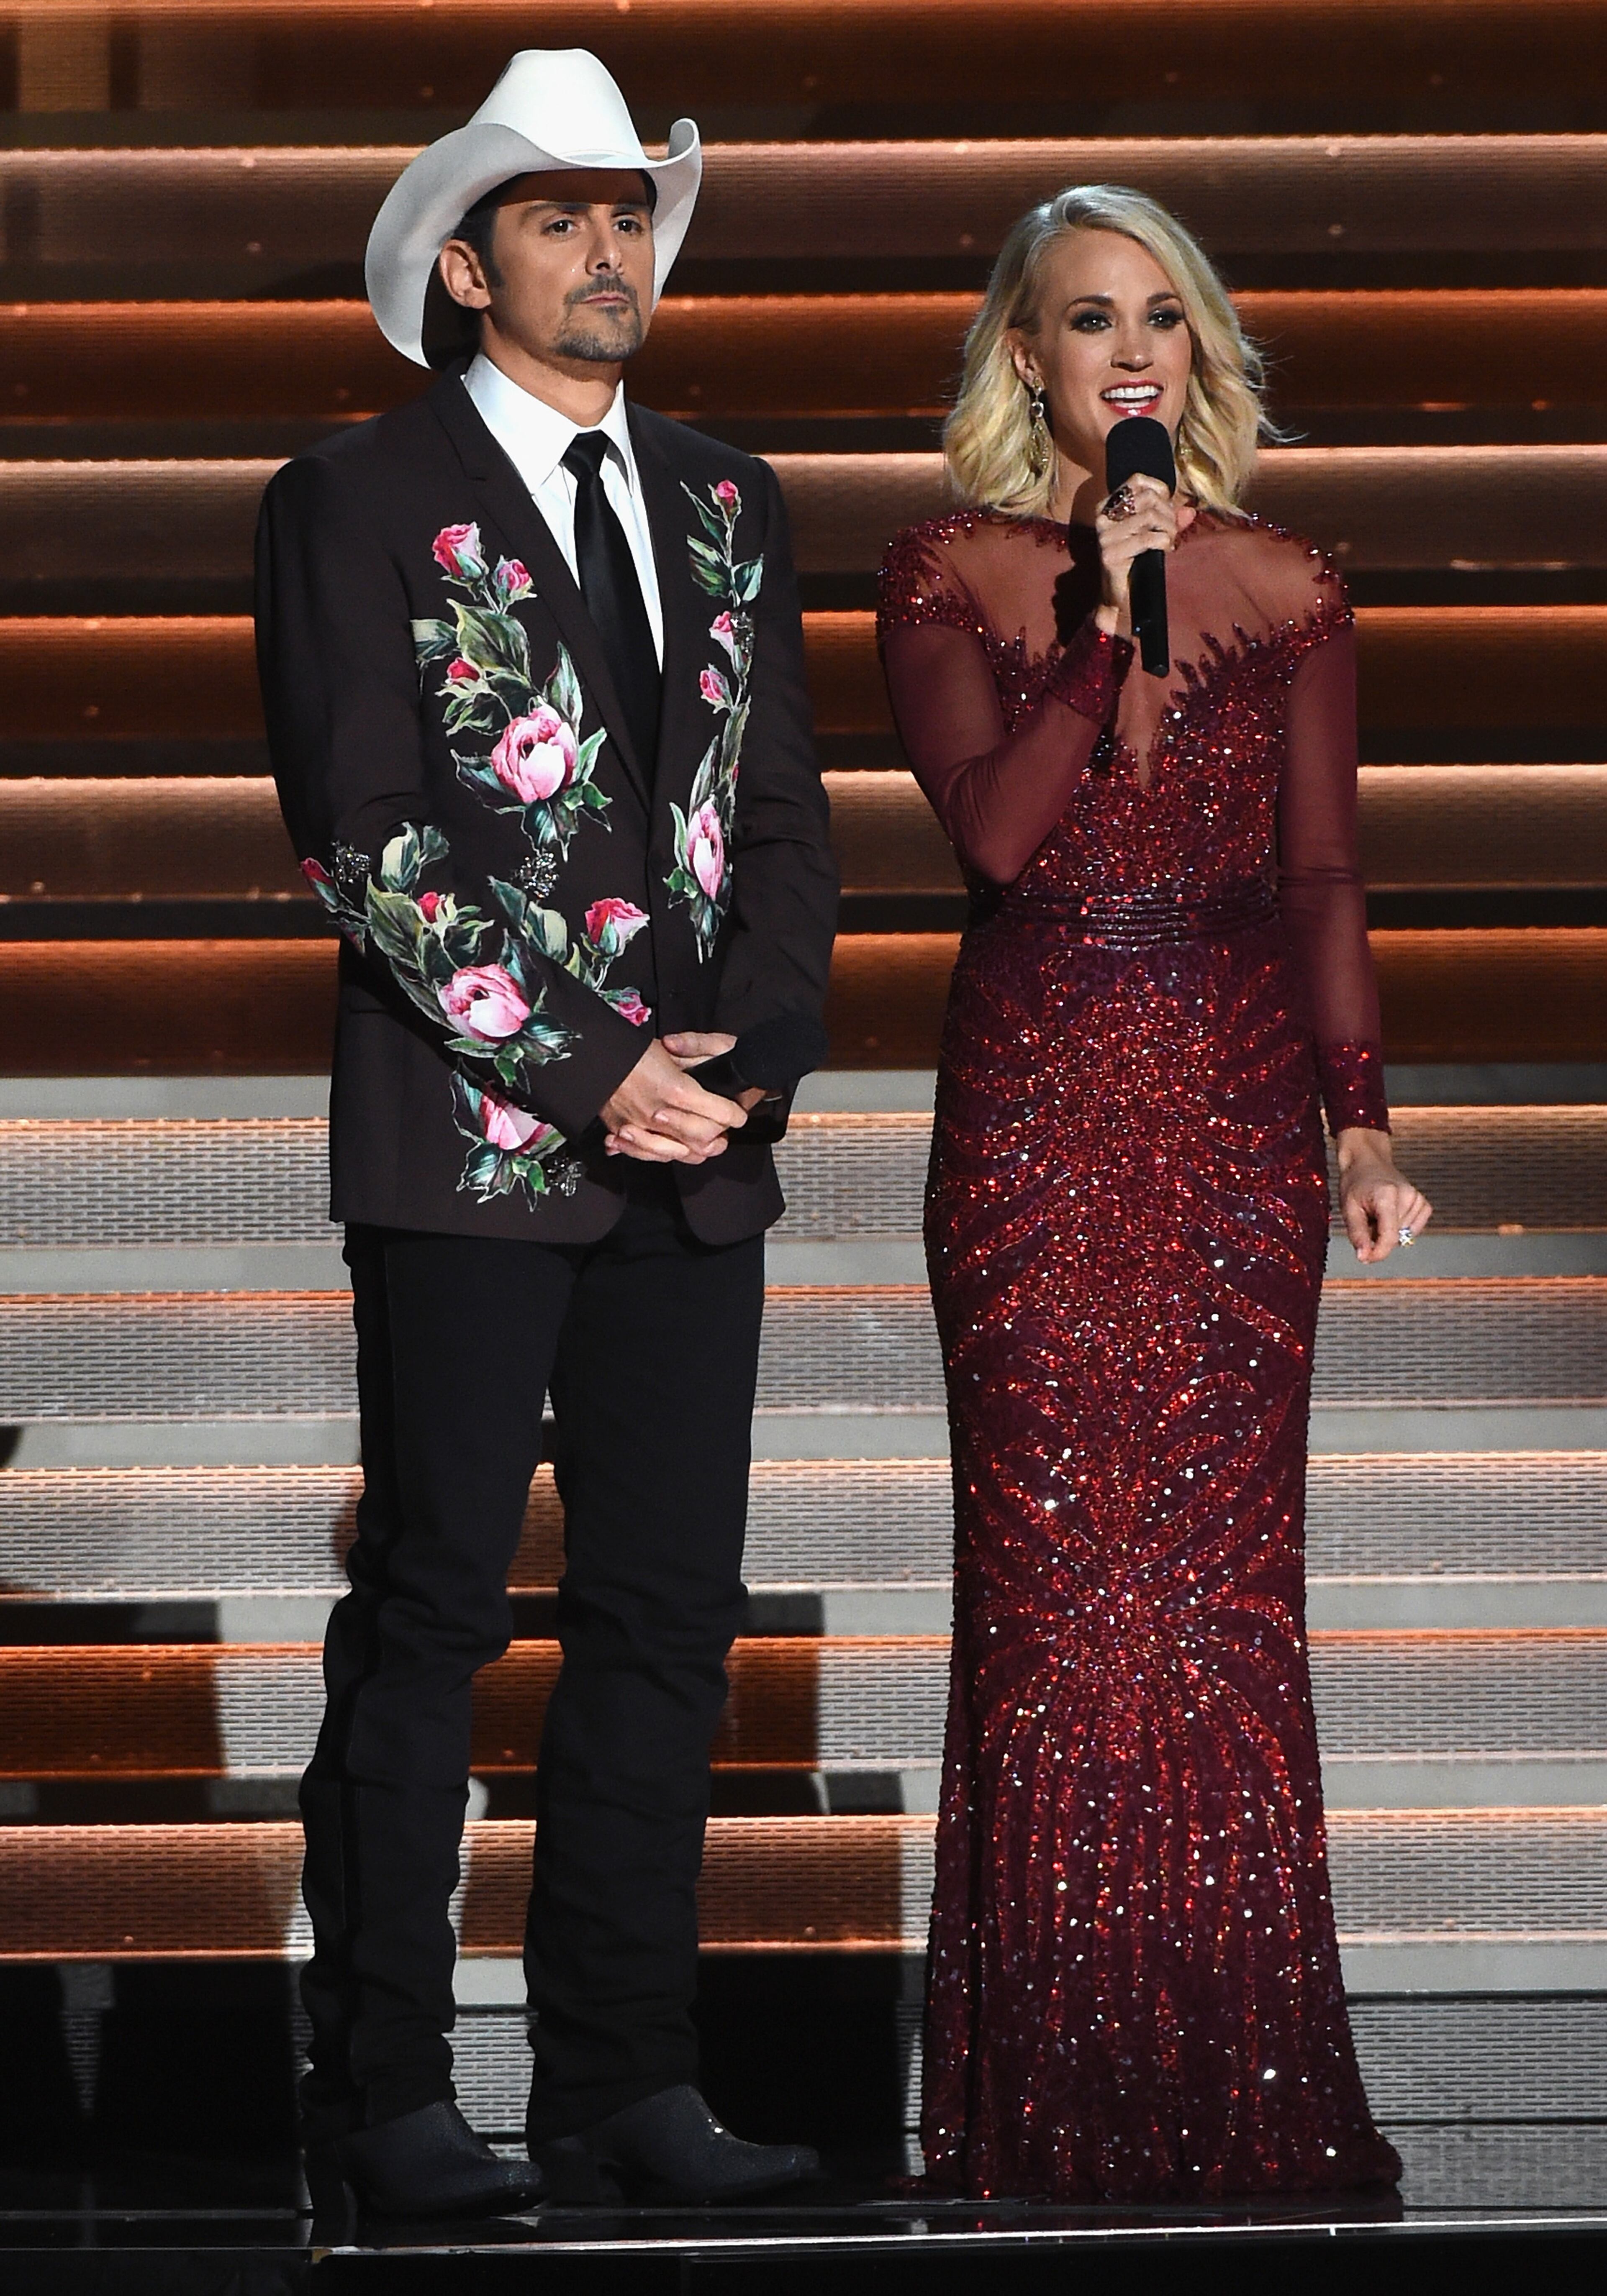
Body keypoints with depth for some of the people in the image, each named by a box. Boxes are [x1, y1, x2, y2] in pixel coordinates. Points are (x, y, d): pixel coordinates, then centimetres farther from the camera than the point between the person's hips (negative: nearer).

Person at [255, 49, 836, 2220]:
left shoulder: (725, 507, 15)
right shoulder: (358, 500, -2)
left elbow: (785, 813, 15)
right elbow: (367, 839, -8)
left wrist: (754, 1044, -3)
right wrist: (589, 1073, -13)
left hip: (697, 1148, 5)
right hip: (466, 1144, -5)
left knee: (670, 1613, 5)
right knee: (433, 1613, -2)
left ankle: (620, 2082, 11)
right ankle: (383, 2097, 4)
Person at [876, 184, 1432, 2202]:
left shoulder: (1281, 585, 8)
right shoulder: (953, 574, 3)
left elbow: (1323, 872, 5)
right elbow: (993, 826, -10)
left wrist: (1361, 1122, -4)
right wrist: (1108, 623, -17)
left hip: (1239, 1106, 1)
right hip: (1036, 1109, -1)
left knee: (1224, 1576, 0)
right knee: (1052, 1571, -2)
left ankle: (1236, 2073, 7)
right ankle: (1060, 2088, 5)